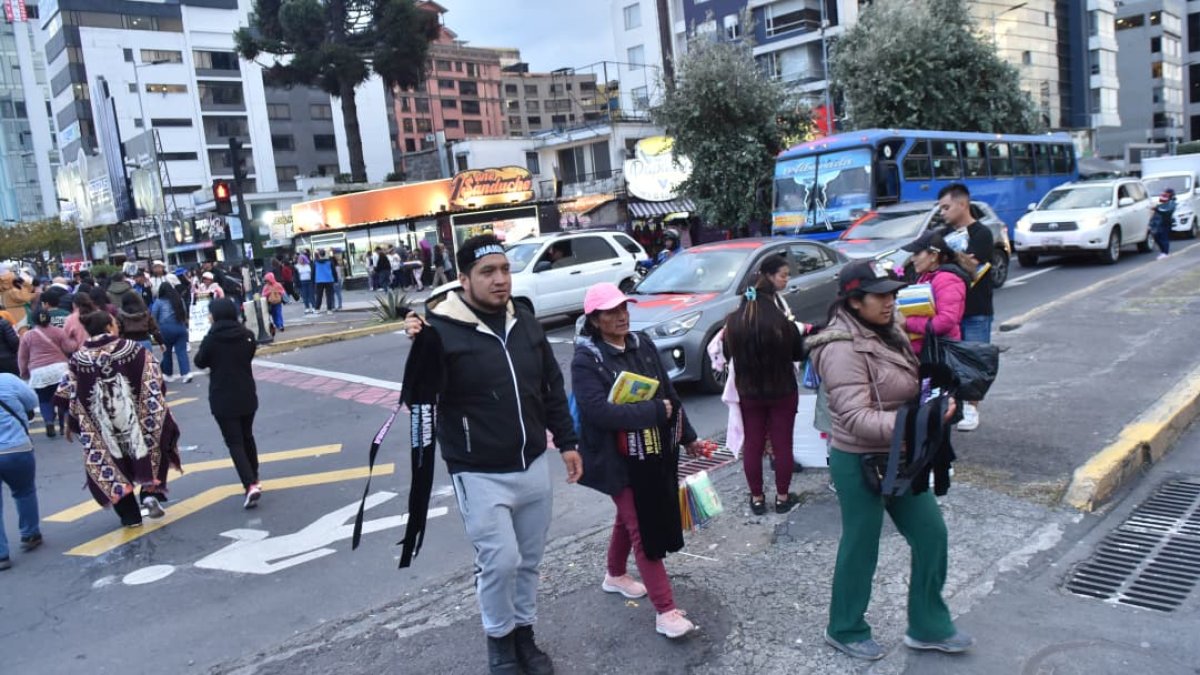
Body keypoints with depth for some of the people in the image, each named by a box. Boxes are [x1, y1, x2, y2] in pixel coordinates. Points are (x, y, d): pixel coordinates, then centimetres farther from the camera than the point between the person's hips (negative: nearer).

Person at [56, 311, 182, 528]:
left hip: (101, 428, 2)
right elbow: (155, 382, -4)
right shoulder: (133, 349, -6)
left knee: (108, 464, 17)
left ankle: (129, 515, 18)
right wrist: (159, 409, 11)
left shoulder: (77, 359, 0)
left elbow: (68, 397, 1)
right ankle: (152, 492, 6)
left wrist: (71, 423, 15)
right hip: (134, 418, -1)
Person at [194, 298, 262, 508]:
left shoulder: (211, 339, -13)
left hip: (223, 398, -4)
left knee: (234, 443, -3)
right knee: (247, 437, 21)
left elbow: (200, 362, 1)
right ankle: (254, 478, 32)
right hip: (246, 395, 4)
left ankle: (251, 485, -16)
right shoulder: (247, 335, -2)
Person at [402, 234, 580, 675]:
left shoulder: (525, 323, 4)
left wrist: (566, 442, 12)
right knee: (500, 561, -5)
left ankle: (524, 635, 36)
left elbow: (552, 387, 13)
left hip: (533, 466, 6)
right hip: (480, 475, -6)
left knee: (529, 560, 16)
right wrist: (420, 347, -36)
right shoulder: (442, 329, -14)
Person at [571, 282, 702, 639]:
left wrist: (687, 435, 16)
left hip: (656, 451, 7)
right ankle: (666, 611, 8)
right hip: (620, 459, -7)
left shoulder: (643, 344, 3)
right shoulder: (586, 359, -16)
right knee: (643, 528, -1)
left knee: (630, 518, 23)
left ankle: (615, 575, 46)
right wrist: (654, 412, -24)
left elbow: (668, 391, 12)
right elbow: (598, 411, -27)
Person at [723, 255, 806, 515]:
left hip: (748, 393, 2)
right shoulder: (783, 323, -18)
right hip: (782, 391, -2)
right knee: (782, 444, 10)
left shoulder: (733, 321, -9)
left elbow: (728, 353, 2)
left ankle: (757, 498, 20)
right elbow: (798, 354, -4)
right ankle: (782, 497, 19)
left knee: (752, 445, 11)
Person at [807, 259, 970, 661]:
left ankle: (929, 628, 32)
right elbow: (855, 418, -30)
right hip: (859, 463, -9)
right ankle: (845, 631, 31)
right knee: (860, 549, 8)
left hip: (898, 458, 9)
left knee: (931, 534, 14)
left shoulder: (887, 333, 6)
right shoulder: (843, 349, -23)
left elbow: (909, 389, 17)